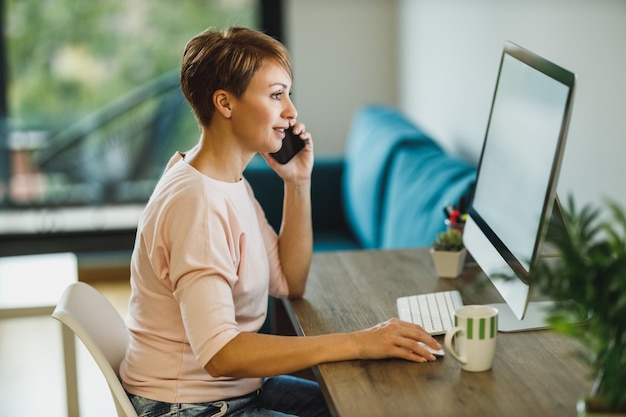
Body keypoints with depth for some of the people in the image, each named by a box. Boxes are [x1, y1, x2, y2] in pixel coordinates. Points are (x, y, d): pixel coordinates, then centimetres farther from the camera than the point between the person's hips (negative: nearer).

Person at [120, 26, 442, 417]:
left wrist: (298, 182, -1)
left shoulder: (230, 180, 6)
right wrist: (356, 343, -33)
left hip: (232, 385, 9)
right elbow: (221, 354, -32)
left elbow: (290, 282, 10)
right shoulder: (196, 202, -25)